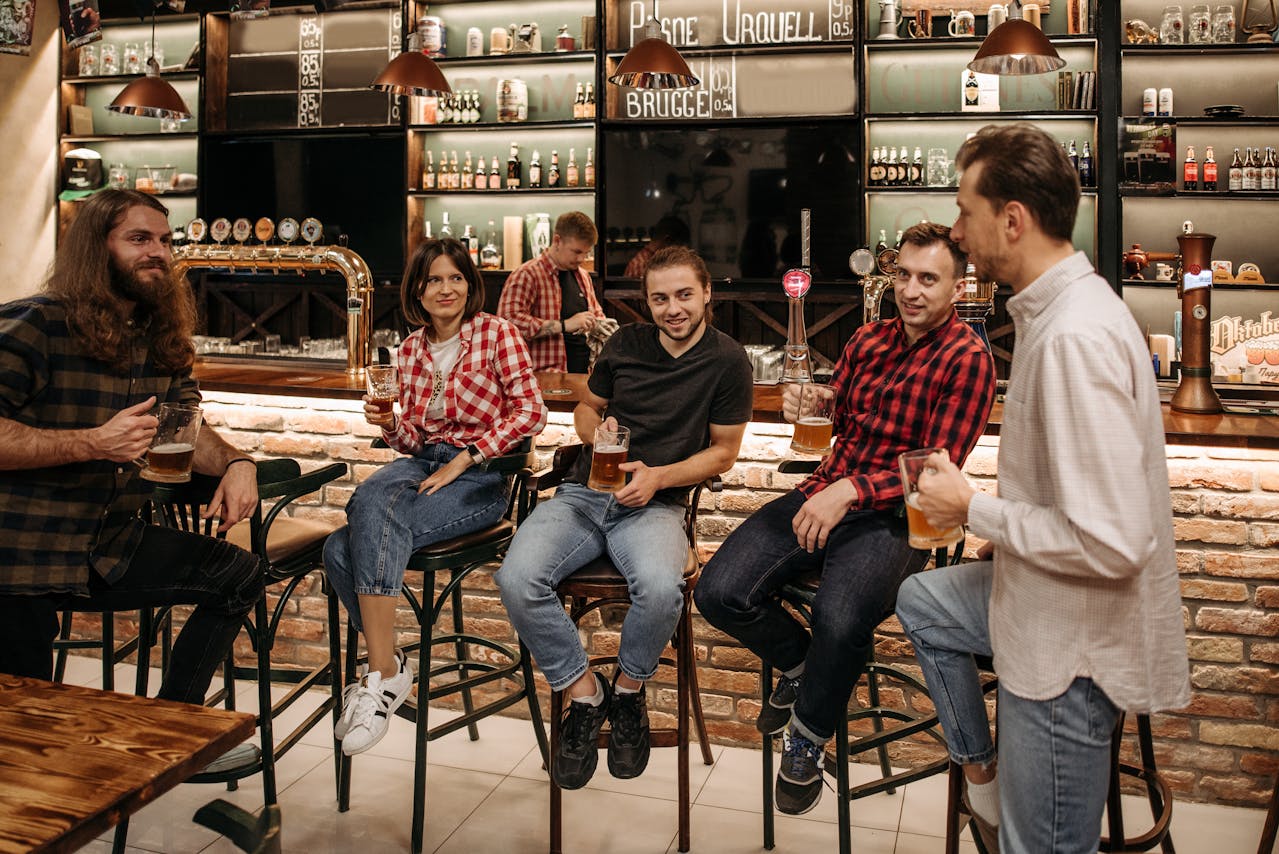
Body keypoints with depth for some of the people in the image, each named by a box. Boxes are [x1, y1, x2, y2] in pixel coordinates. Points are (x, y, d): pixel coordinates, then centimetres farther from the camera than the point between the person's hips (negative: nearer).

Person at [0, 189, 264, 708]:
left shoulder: (162, 340, 8)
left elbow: (187, 429, 12)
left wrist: (234, 463, -10)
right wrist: (94, 444, -29)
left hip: (111, 547, 7)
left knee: (240, 575, -1)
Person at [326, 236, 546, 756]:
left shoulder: (496, 334, -1)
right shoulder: (411, 348, 14)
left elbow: (530, 413, -8)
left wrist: (463, 460, -13)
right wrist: (390, 425, -4)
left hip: (480, 478, -5)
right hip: (422, 463, 5)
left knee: (376, 514, -33)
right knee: (339, 550, -26)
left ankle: (382, 673, -24)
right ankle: (387, 667, -12)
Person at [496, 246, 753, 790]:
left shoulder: (727, 361, 3)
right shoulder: (626, 343, 12)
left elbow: (723, 453, 6)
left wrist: (658, 476, -9)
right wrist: (597, 429, 1)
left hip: (657, 505, -3)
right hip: (584, 493, 3)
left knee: (659, 588, -37)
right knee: (518, 578, -26)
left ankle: (628, 687, -3)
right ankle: (581, 691, -3)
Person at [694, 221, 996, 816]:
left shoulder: (967, 359, -4)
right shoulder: (868, 340, 16)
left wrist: (851, 491, -25)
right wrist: (804, 408, -2)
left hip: (892, 516, -5)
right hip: (823, 494, 6)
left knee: (841, 618, -35)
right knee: (719, 593, -16)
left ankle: (807, 735, -2)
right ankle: (800, 662, 17)